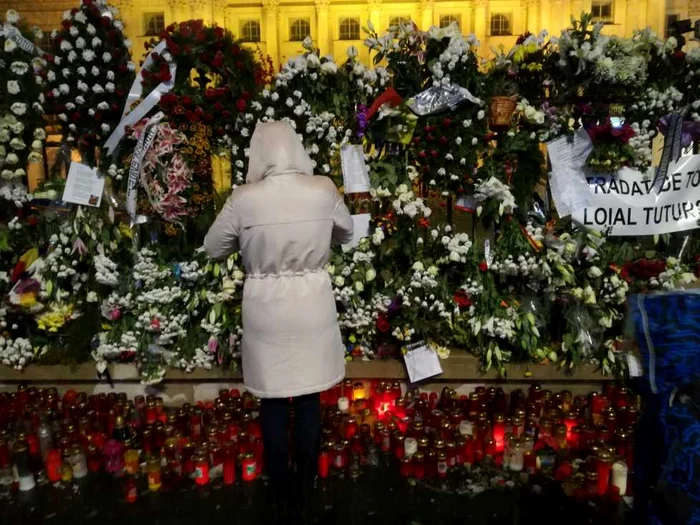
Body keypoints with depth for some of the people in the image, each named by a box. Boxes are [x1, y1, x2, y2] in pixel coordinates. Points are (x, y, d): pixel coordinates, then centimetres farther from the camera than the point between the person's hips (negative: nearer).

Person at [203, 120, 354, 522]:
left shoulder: (244, 198, -11)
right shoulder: (324, 190, -8)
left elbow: (213, 249, 3)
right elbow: (347, 234, 11)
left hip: (266, 309, -1)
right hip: (312, 307, 1)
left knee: (273, 403, 14)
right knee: (309, 400, 15)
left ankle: (280, 493, 31)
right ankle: (305, 490, 32)